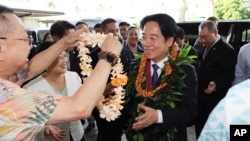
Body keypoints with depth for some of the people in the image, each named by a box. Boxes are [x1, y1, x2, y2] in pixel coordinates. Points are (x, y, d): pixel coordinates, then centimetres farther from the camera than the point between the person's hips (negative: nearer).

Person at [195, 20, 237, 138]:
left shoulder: (226, 50, -15)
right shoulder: (207, 47, 12)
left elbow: (229, 75, -19)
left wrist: (216, 85, -34)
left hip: (215, 99, -8)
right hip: (202, 96, 8)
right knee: (199, 127, 16)